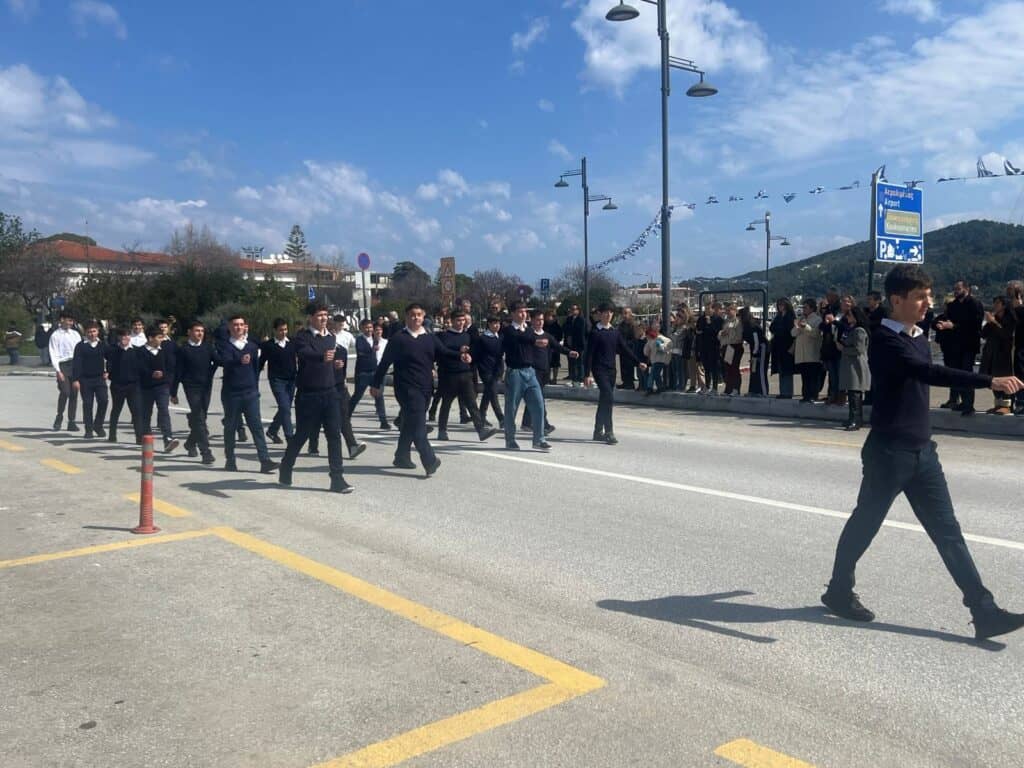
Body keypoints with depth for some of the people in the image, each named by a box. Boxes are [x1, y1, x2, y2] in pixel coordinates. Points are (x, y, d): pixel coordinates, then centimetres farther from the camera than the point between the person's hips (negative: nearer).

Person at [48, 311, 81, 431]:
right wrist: (58, 370, -11)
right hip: (63, 365, -4)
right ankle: (59, 416, 6)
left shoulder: (75, 334, 14)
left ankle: (71, 422, 9)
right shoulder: (55, 335, 2)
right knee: (65, 392, -17)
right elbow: (53, 354, -2)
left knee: (74, 394, 3)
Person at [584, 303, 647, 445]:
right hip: (599, 370, -6)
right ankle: (608, 433, -14)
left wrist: (638, 363, 2)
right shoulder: (595, 332, -7)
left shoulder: (615, 332, 10)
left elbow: (625, 349, 11)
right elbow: (589, 354, -8)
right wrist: (588, 374, -13)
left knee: (604, 401, 11)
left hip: (611, 370, 6)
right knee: (609, 398, -17)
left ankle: (598, 432, 20)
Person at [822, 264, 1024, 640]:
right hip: (889, 452, -7)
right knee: (865, 523, 8)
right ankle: (839, 591, 27)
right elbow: (929, 373, -31)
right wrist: (989, 381, -40)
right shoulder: (884, 341, -16)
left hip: (922, 452, 8)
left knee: (948, 532, 4)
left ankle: (984, 612, 5)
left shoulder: (920, 340, 12)